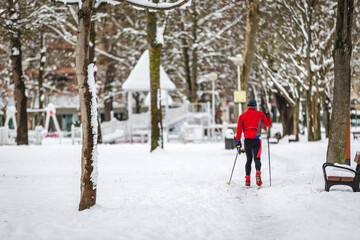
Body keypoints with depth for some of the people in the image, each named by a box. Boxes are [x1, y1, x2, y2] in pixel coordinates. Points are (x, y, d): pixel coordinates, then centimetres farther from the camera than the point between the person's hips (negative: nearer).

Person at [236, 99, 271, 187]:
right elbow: (267, 124, 15)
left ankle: (247, 179, 7)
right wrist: (268, 117, 34)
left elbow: (239, 129, 3)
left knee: (249, 160, 14)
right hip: (256, 140, -2)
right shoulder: (260, 114, 4)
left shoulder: (242, 116, 8)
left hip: (247, 140, 2)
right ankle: (258, 173, -34)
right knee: (257, 159, -5)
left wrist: (238, 141, 4)